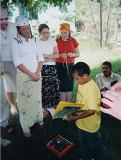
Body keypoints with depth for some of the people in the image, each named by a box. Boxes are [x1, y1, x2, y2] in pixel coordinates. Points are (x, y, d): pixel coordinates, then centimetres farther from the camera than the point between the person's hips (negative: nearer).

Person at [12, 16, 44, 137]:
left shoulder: (34, 40, 7)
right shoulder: (16, 42, -6)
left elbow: (40, 58, 6)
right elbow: (17, 62, -12)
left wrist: (37, 72, -8)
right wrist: (31, 74, -16)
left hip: (37, 75, 4)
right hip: (24, 76, -4)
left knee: (37, 98, 12)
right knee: (25, 100, 3)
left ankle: (38, 119, 30)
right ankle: (26, 127, 15)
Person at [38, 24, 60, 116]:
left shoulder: (53, 41, 8)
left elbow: (57, 55, 2)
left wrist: (44, 56, -9)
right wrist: (50, 58, -10)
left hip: (52, 67, 3)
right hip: (42, 68, -3)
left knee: (54, 86, 1)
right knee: (44, 88, -1)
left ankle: (54, 106, 14)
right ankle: (45, 108, 11)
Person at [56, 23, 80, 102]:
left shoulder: (73, 41, 4)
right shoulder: (57, 41, 1)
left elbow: (78, 53, 9)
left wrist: (72, 54, -12)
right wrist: (60, 55, -17)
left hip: (70, 66, 2)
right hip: (60, 66, -1)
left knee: (69, 86, 6)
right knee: (62, 86, -2)